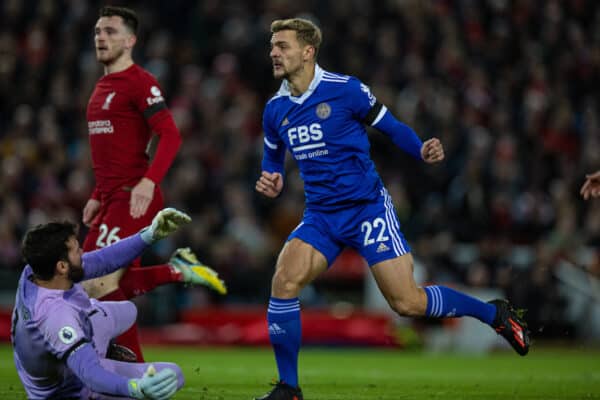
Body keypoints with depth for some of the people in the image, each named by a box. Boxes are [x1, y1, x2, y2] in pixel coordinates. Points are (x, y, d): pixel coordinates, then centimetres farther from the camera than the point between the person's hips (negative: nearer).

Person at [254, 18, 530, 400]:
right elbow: (273, 158, 21)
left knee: (408, 302, -8)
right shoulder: (275, 110, 4)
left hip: (366, 207, -4)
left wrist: (422, 150, -20)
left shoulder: (345, 89, -11)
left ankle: (496, 314, 17)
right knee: (284, 280, -19)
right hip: (321, 215, 5)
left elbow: (391, 126, -1)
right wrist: (271, 183, -2)